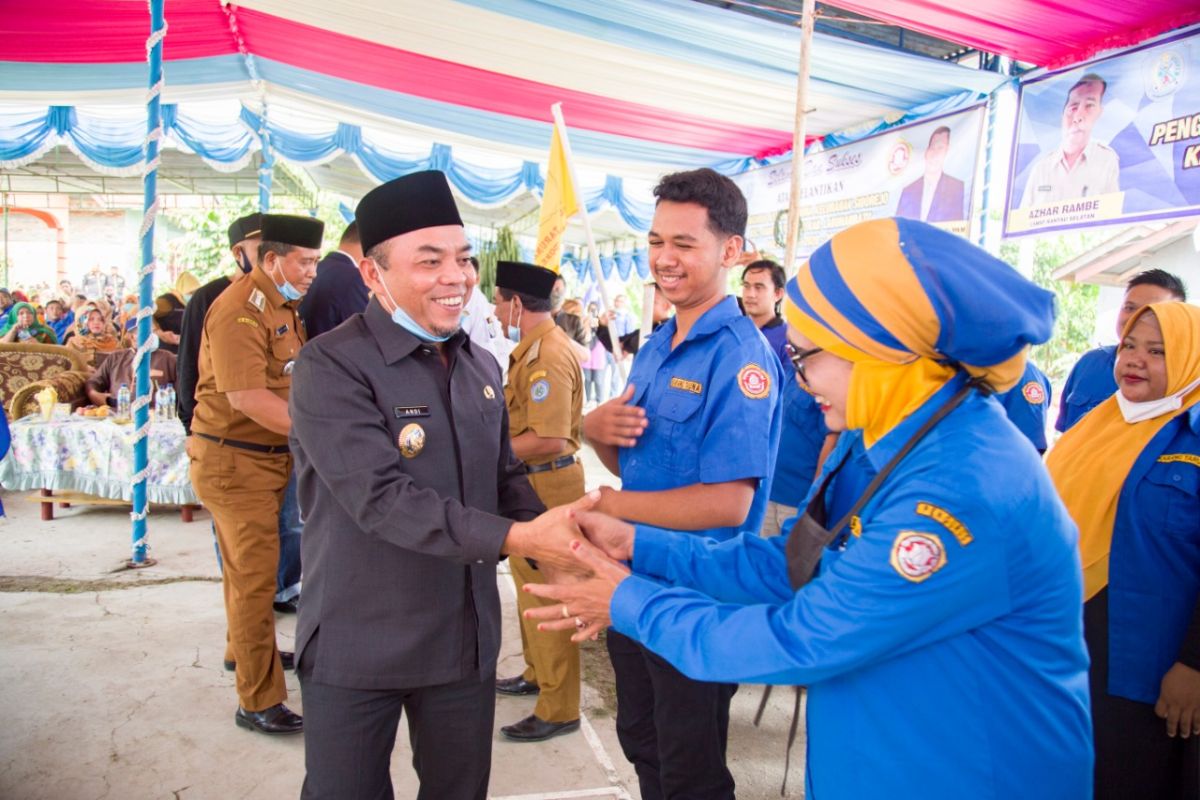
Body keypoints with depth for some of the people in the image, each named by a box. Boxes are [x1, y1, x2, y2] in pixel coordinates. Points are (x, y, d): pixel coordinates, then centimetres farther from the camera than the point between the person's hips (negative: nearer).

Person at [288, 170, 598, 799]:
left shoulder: (481, 366, 7)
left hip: (467, 637, 6)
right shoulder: (331, 366, -16)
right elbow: (380, 497, -25)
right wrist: (514, 539, -30)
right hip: (358, 648, -5)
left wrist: (554, 544, -8)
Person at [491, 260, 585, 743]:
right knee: (527, 580, 22)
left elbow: (549, 439, -28)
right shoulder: (534, 346, 11)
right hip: (527, 481, 10)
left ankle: (559, 709, 14)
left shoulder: (549, 354, -21)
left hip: (548, 484, -10)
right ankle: (537, 673, 41)